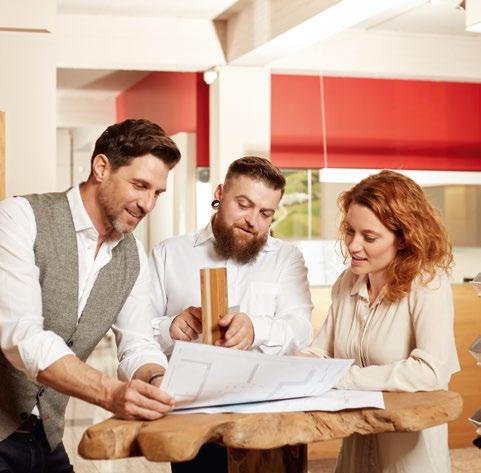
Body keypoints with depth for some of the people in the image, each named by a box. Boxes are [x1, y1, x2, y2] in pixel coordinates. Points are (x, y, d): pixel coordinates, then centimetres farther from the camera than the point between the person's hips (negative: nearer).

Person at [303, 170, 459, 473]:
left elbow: (430, 372, -24)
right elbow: (321, 354, 6)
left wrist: (338, 378, -24)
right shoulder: (347, 283, 6)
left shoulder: (428, 284, -13)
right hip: (355, 446, 5)